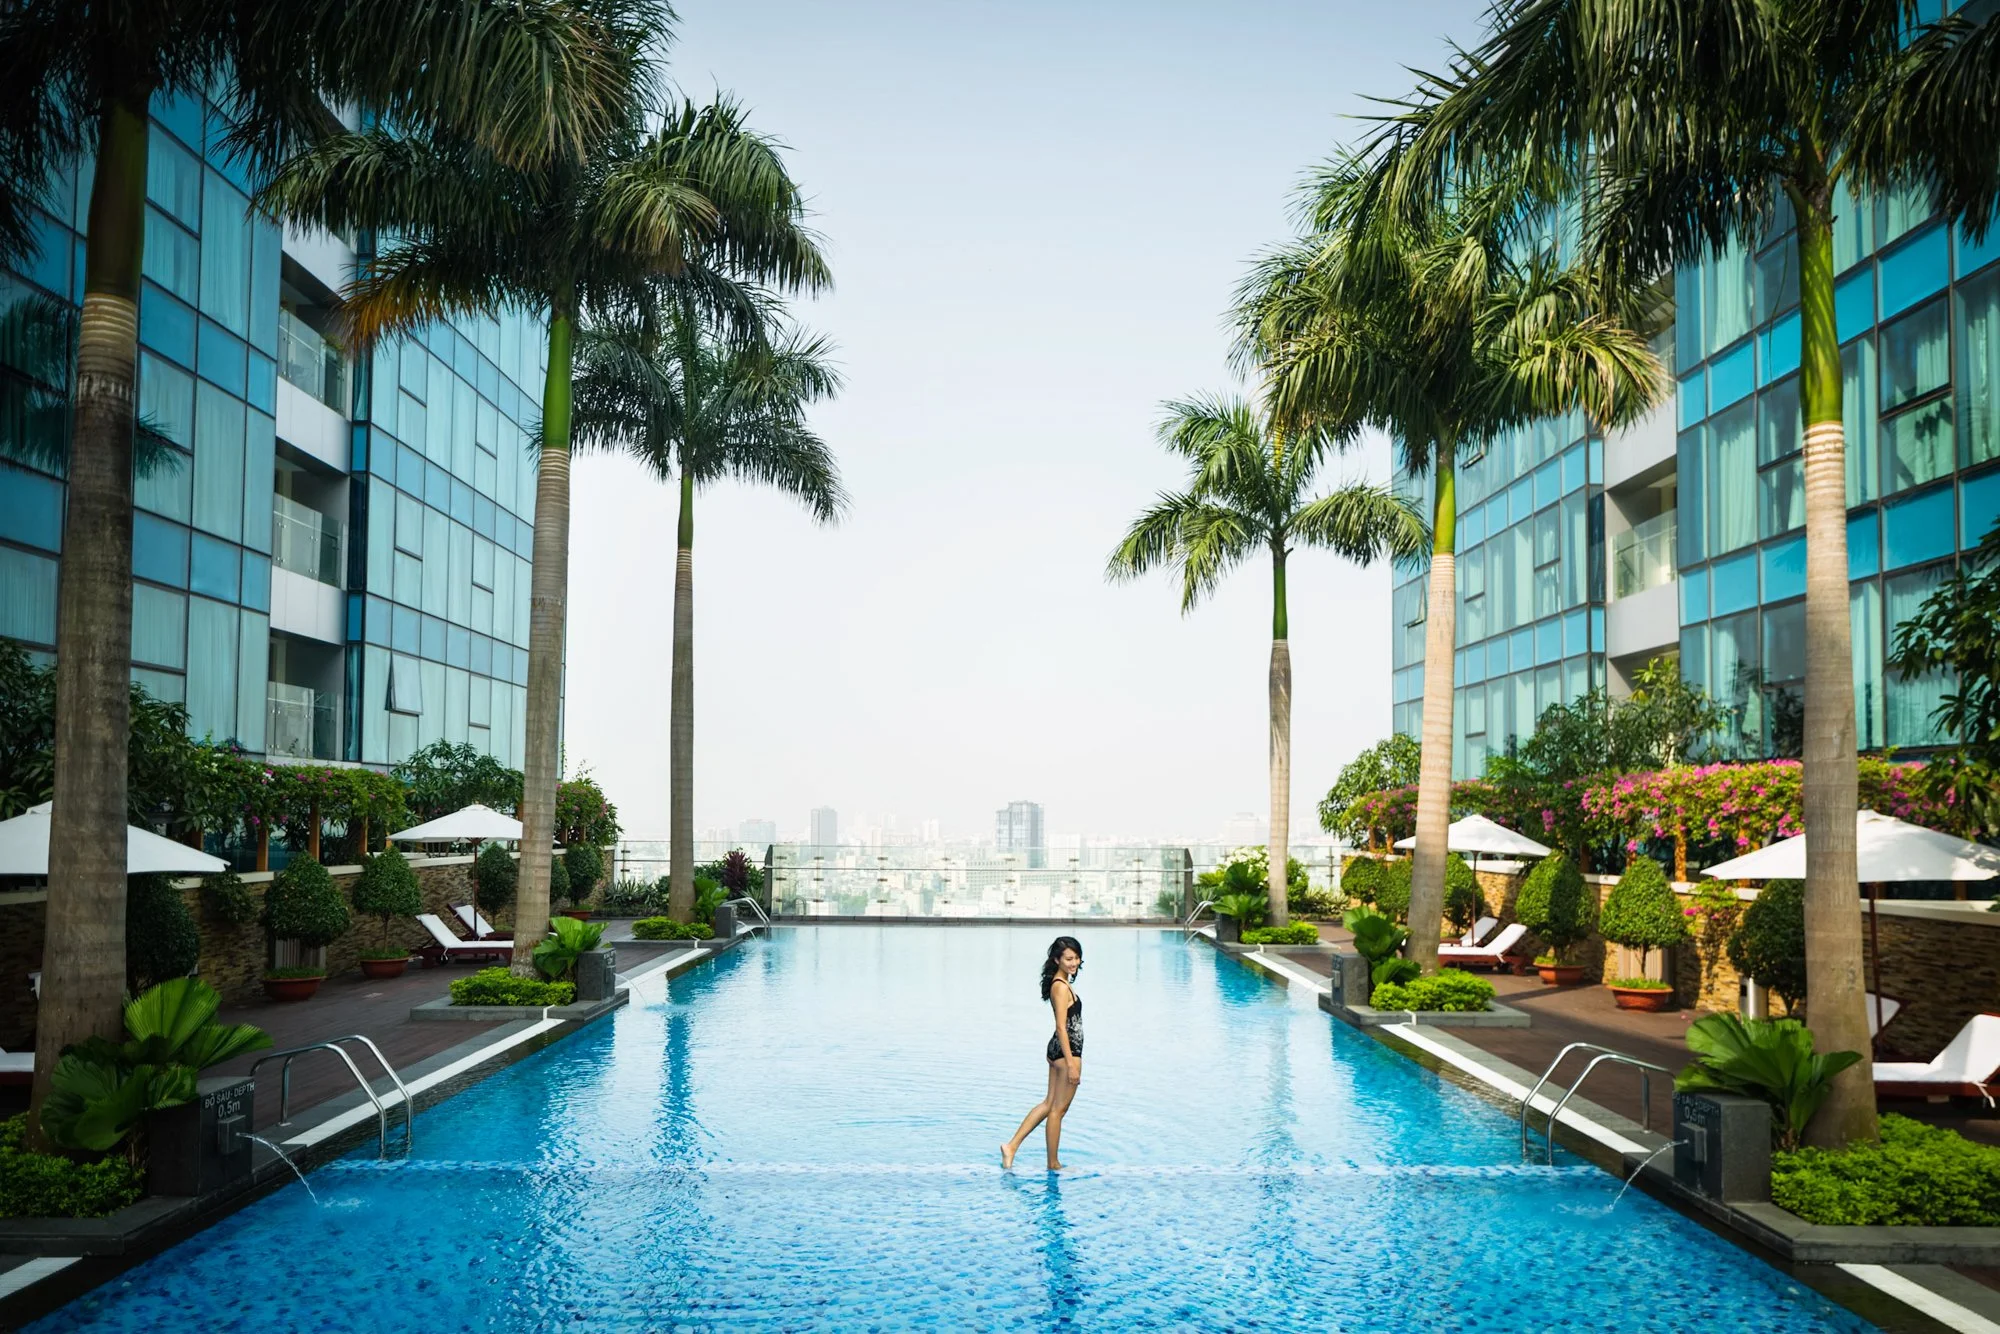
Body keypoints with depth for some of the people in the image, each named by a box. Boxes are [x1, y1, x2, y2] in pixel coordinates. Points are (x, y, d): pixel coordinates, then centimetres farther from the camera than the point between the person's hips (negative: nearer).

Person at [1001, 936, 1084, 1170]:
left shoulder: (1061, 984, 12)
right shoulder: (1061, 987, -18)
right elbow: (1061, 1026, -21)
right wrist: (1071, 1063, -22)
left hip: (1057, 1049, 10)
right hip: (1067, 1050, -10)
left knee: (1049, 1104, 16)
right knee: (1058, 1109, 2)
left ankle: (1012, 1145, 14)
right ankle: (1053, 1164, 13)